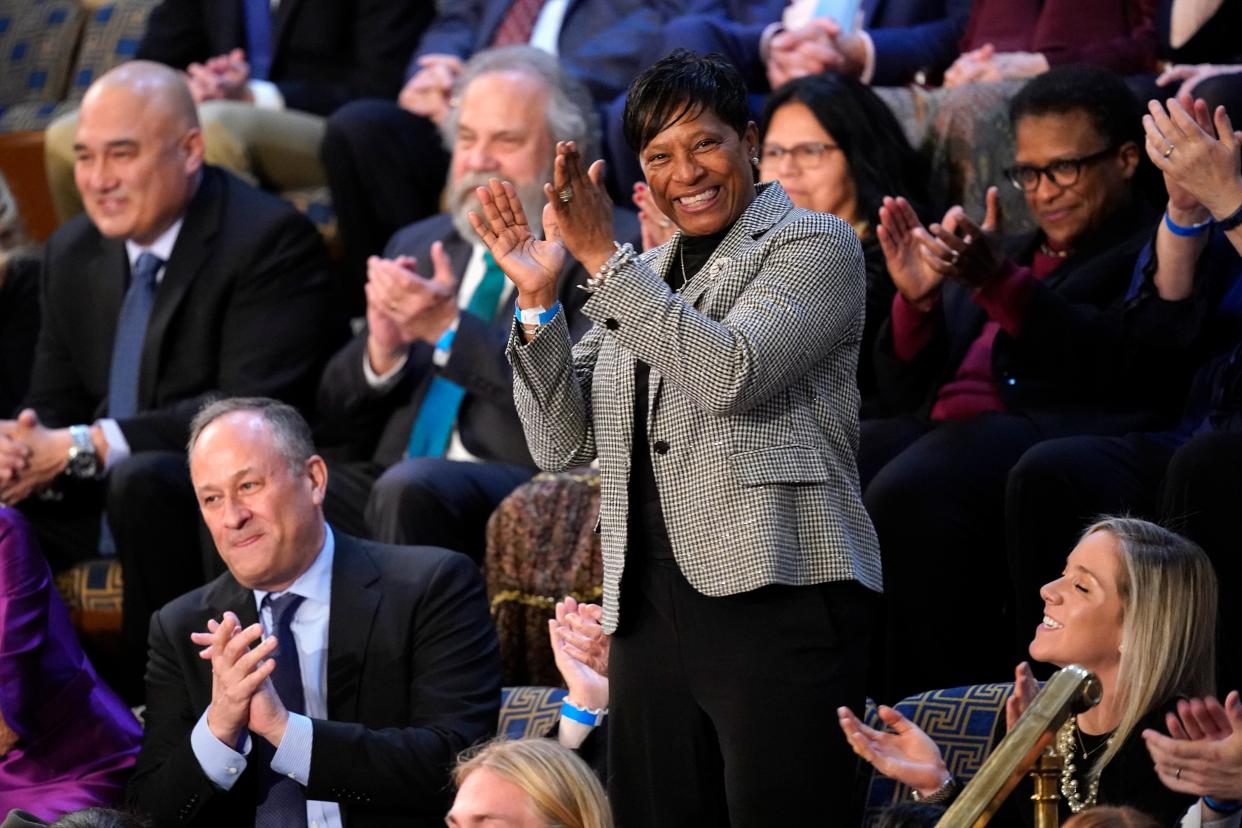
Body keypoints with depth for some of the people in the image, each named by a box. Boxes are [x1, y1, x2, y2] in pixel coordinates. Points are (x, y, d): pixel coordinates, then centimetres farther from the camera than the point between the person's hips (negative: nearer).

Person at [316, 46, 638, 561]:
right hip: (386, 481, 5)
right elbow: (337, 420, 19)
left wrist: (450, 328, -14)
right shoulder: (418, 247, 21)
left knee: (412, 487, -36)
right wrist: (381, 351, -3)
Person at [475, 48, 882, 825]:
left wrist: (604, 259, -15)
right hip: (651, 606, 6)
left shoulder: (814, 244, 1)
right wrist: (538, 298, 0)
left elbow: (731, 375, -17)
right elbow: (563, 443, 12)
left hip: (777, 597, -6)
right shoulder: (640, 278, 18)